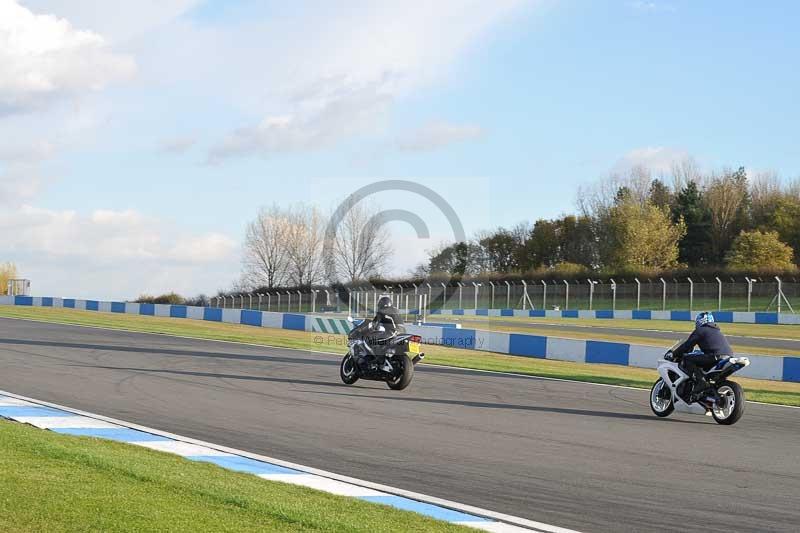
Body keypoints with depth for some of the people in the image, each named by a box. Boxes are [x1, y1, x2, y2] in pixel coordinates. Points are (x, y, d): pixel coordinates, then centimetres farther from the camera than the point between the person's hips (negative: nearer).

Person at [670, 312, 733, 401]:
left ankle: (700, 382, -19)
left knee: (687, 358, -3)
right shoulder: (717, 331, 33)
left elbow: (687, 345, 8)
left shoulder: (700, 330, 9)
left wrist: (674, 354, 21)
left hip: (716, 357, -8)